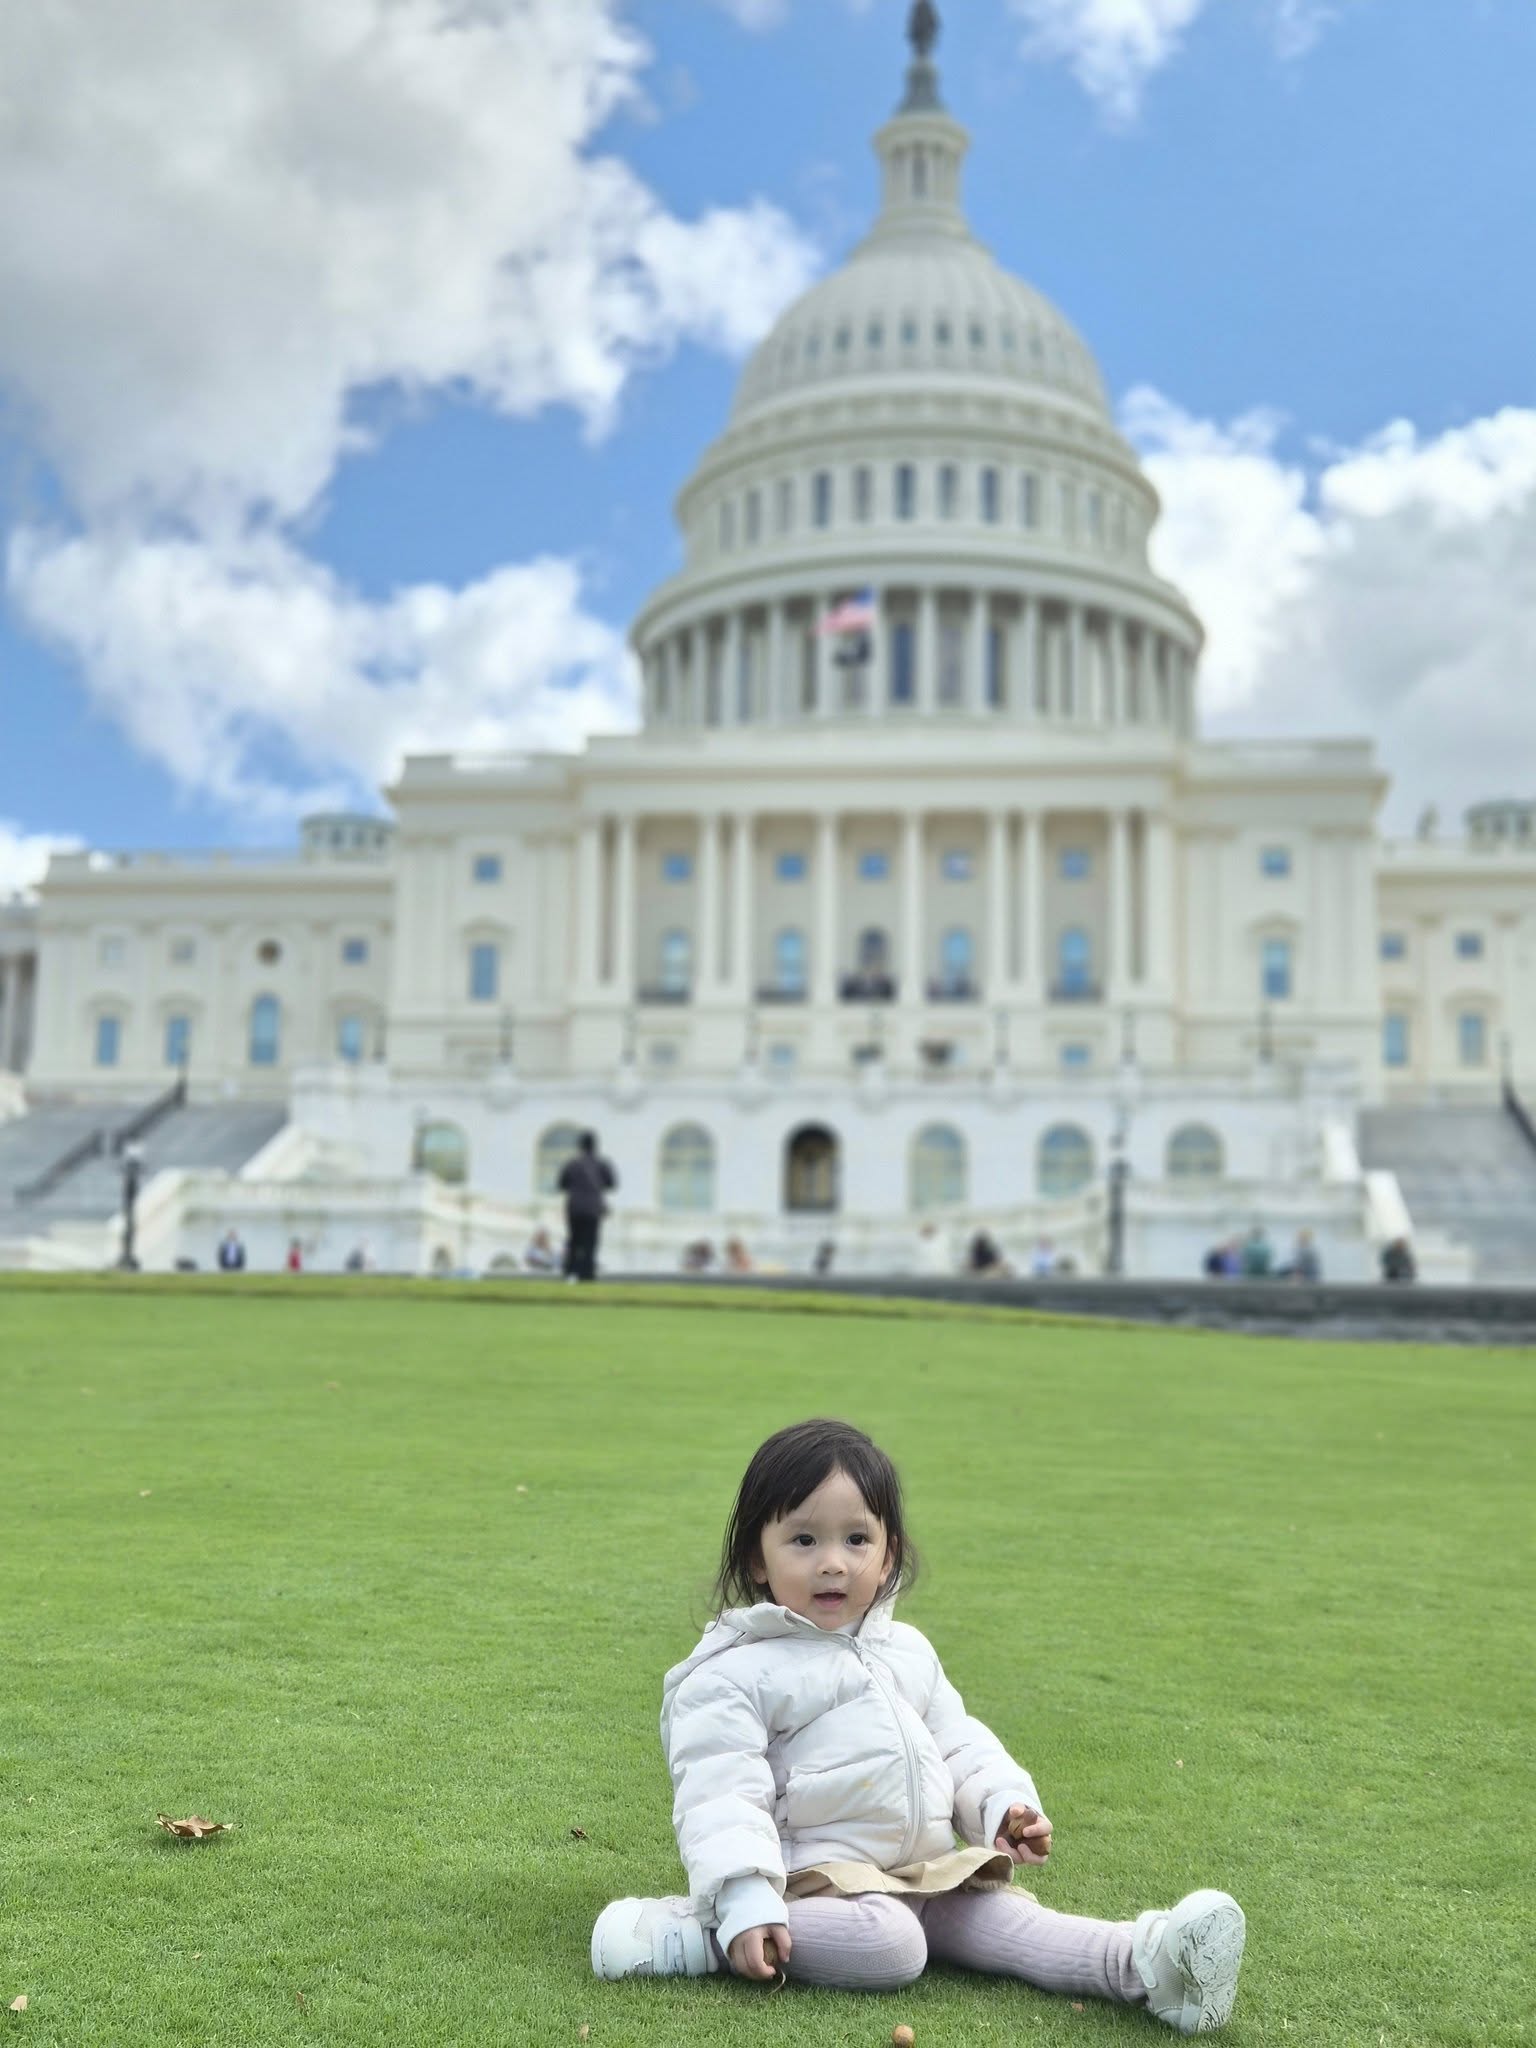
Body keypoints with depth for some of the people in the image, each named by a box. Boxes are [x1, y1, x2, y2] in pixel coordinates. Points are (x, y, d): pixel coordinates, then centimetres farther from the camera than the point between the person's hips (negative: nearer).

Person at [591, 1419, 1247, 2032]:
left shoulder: (907, 1651, 16)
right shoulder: (736, 1675, -8)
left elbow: (957, 1741, 22)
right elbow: (721, 1796, -16)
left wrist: (1003, 1801, 3)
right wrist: (744, 1903, -29)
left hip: (930, 1873, 7)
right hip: (819, 1872, -6)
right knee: (886, 1946, -33)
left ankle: (1145, 1963, -28)